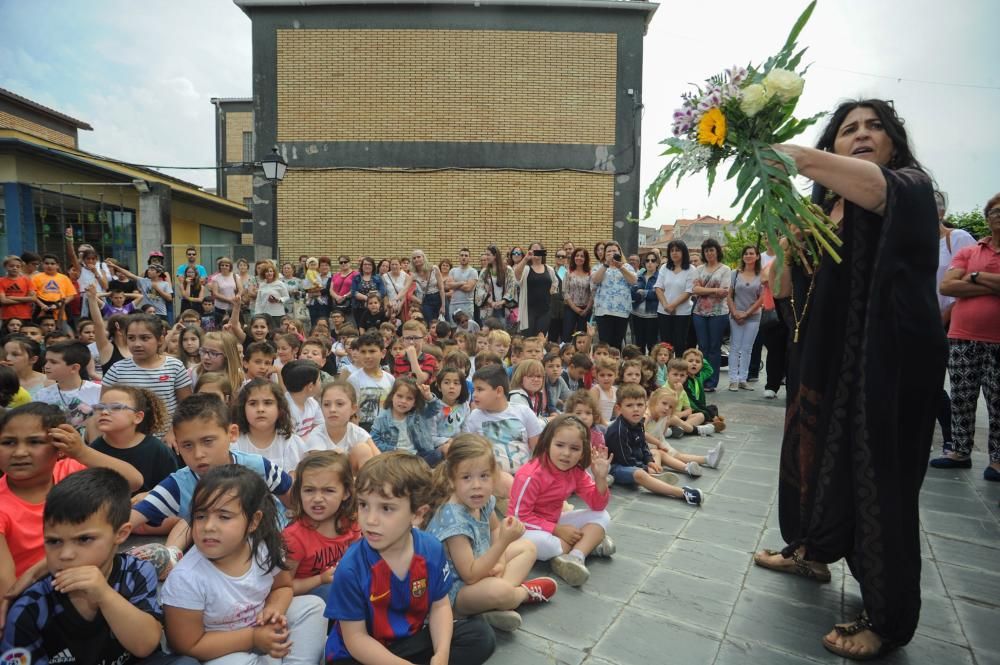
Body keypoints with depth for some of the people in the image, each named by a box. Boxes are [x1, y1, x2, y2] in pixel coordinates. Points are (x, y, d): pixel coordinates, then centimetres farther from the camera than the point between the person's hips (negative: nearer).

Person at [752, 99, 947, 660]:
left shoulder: (911, 187, -6)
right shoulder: (821, 209, 11)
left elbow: (871, 185, -30)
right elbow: (786, 288, 5)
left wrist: (789, 154, -33)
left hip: (891, 358, -6)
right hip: (827, 357, 6)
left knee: (880, 474, 0)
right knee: (817, 452, 18)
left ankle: (889, 619, 18)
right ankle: (813, 550, 42)